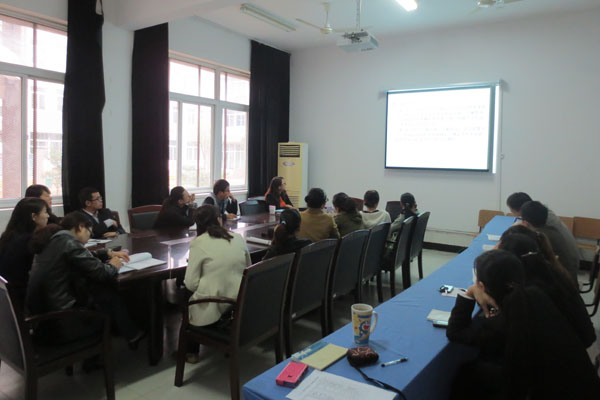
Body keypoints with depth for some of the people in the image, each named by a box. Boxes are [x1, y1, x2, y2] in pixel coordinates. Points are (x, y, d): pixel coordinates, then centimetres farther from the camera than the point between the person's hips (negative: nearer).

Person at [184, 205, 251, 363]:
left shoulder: (198, 242, -10)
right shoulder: (239, 238, 3)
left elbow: (191, 284, -10)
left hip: (211, 309, -5)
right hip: (239, 306, 5)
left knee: (185, 294, 26)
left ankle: (191, 351, 33)